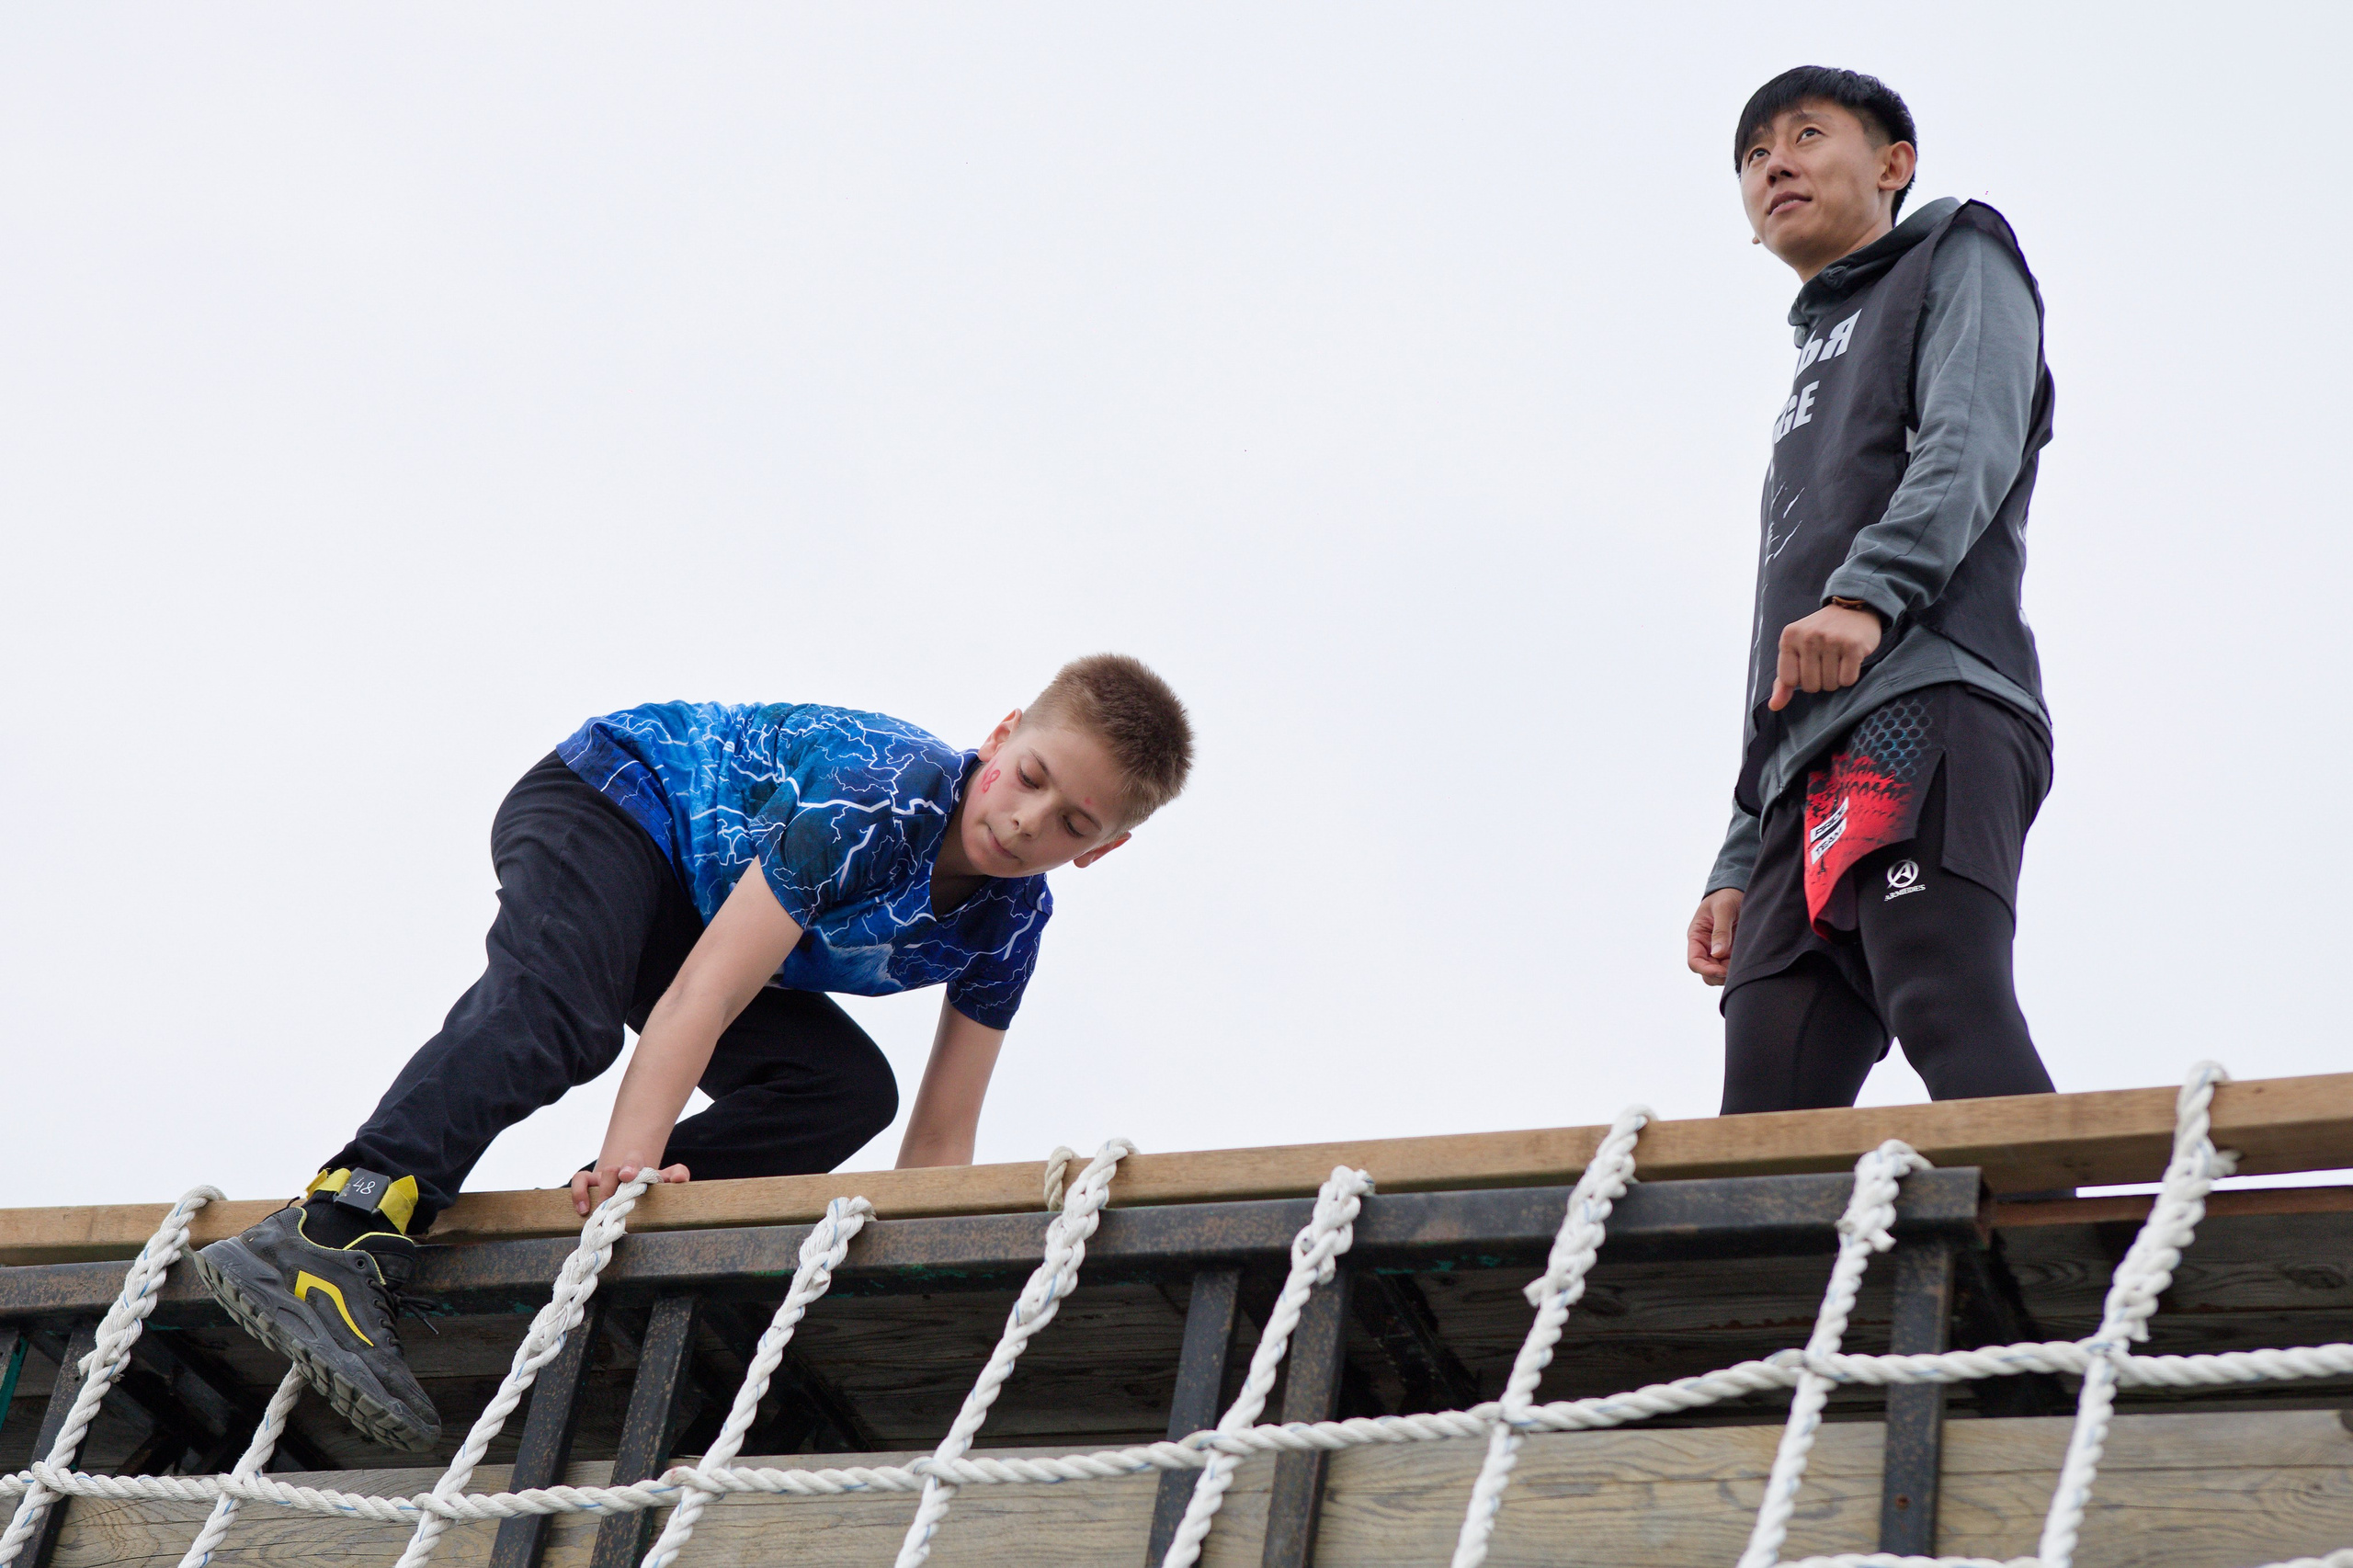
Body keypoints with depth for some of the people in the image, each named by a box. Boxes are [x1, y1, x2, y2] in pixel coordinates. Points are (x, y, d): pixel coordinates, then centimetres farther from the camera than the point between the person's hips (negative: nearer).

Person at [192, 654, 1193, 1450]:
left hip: (693, 902, 8)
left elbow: (939, 1139, -5)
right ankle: (336, 1238, -50)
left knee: (847, 1092, -12)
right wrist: (629, 1159, -48)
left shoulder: (1009, 918, -11)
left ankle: (610, 1216, -21)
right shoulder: (876, 796, -33)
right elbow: (704, 994, -39)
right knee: (555, 1014, -36)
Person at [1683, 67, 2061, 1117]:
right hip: (1811, 776, 7)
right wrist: (1738, 868, 22)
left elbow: (1974, 439, -6)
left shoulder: (1957, 257, 18)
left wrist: (1868, 591, -23)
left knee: (1949, 1012, -28)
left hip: (1928, 698, -7)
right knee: (1765, 1131, -8)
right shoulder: (1813, 373, 38)